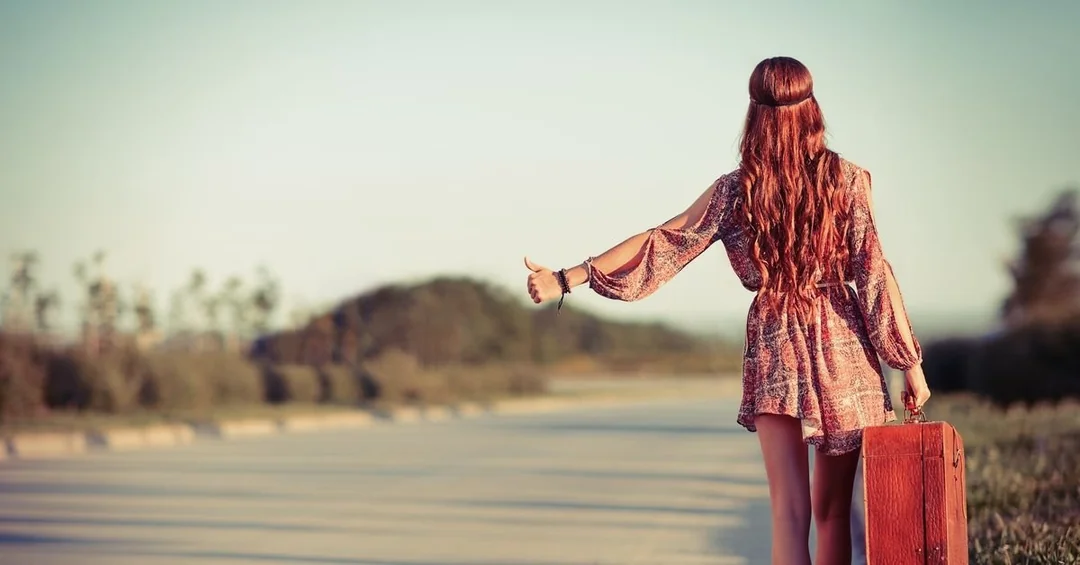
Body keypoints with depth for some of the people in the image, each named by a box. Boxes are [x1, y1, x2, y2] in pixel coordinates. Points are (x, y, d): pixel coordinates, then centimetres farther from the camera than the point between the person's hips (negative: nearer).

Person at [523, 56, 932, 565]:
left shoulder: (734, 192, -3)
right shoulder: (846, 179, -3)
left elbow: (661, 246, -4)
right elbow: (874, 274, -5)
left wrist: (567, 279, -1)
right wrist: (910, 361, 1)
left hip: (774, 352, 0)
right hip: (845, 351, 1)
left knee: (790, 509, -3)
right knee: (833, 509, 12)